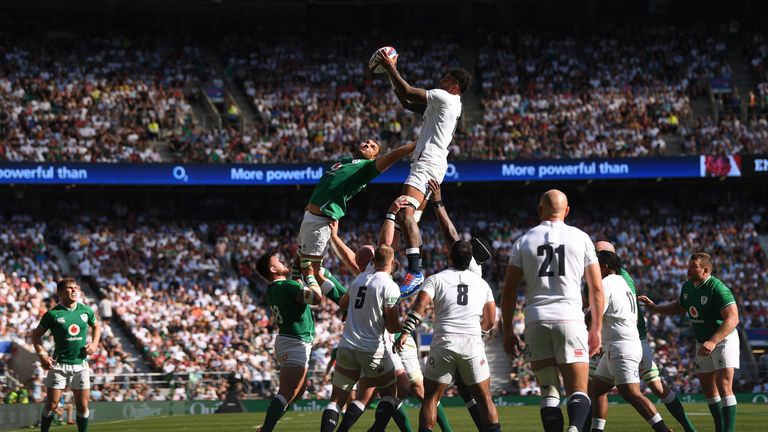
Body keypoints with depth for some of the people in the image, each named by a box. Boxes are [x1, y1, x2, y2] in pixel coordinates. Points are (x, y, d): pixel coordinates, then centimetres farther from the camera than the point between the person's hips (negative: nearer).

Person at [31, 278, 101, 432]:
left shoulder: (86, 311, 3)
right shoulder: (53, 314, -7)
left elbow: (96, 326, 21)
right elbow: (36, 334, 2)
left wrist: (94, 344, 4)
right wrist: (42, 354, -10)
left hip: (81, 364, 3)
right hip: (59, 364, -3)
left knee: (83, 405, 3)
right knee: (51, 404, -2)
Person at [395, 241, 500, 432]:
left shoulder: (436, 279, 4)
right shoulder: (482, 283, 13)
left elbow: (419, 306, -11)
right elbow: (490, 321, 18)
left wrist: (404, 333, -11)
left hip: (444, 344, -2)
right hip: (473, 345, 2)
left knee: (430, 397, 8)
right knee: (485, 399, 9)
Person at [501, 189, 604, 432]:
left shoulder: (524, 242, 10)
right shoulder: (581, 238, 8)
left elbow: (509, 291, 7)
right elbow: (596, 289, 7)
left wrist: (508, 331, 14)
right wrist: (596, 328, 14)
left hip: (536, 321, 1)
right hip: (570, 319, -1)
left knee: (549, 393, 8)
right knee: (578, 392, -2)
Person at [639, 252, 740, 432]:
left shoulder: (717, 288, -24)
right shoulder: (687, 286, 1)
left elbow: (732, 319, -29)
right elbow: (679, 307, 21)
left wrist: (713, 341, -36)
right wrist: (653, 307, 10)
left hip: (723, 339, -8)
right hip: (702, 342, 8)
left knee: (724, 387, -17)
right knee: (708, 389, 12)